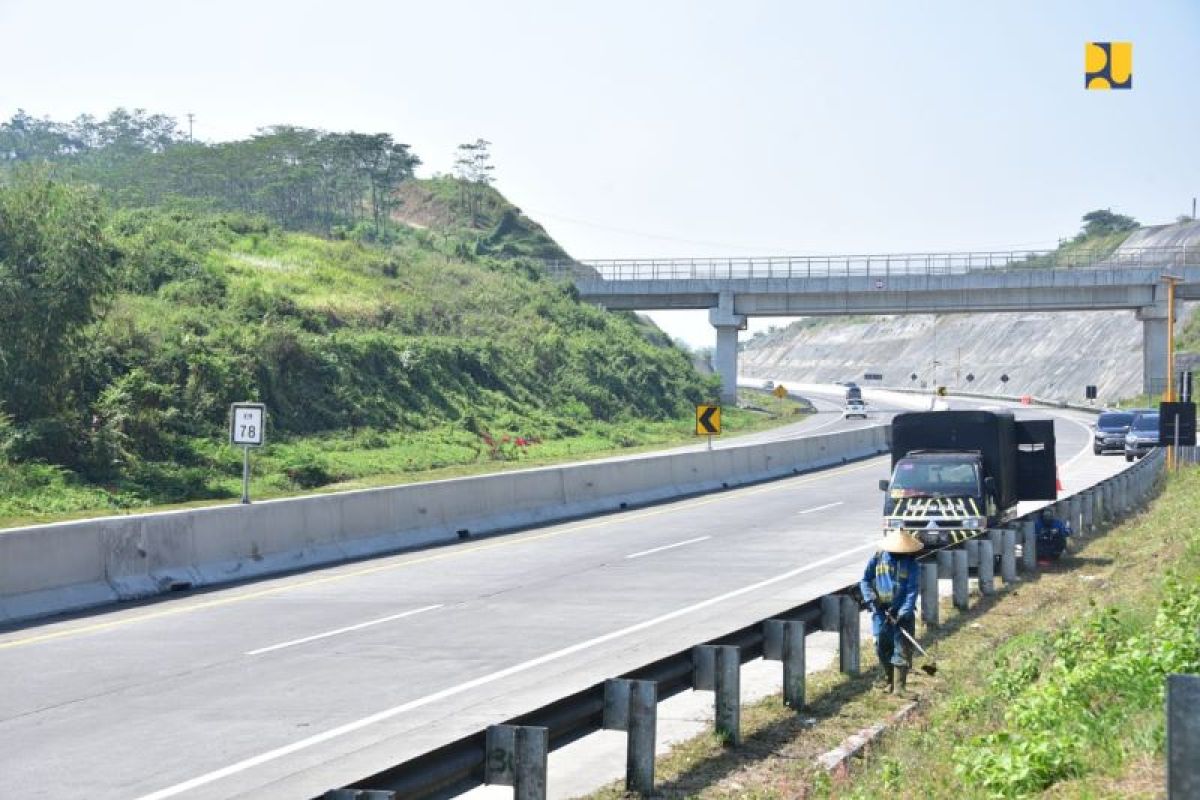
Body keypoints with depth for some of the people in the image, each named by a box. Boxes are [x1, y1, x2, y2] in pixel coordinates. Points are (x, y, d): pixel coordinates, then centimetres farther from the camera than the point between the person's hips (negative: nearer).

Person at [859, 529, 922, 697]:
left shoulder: (911, 564, -6)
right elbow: (865, 580, 9)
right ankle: (889, 681, 27)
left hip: (902, 613, -2)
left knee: (902, 649, -4)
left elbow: (912, 591, -11)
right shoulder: (878, 558, 0)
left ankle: (899, 686, -3)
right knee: (883, 647, 9)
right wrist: (871, 598, -7)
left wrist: (904, 613, -22)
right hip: (881, 612, 2)